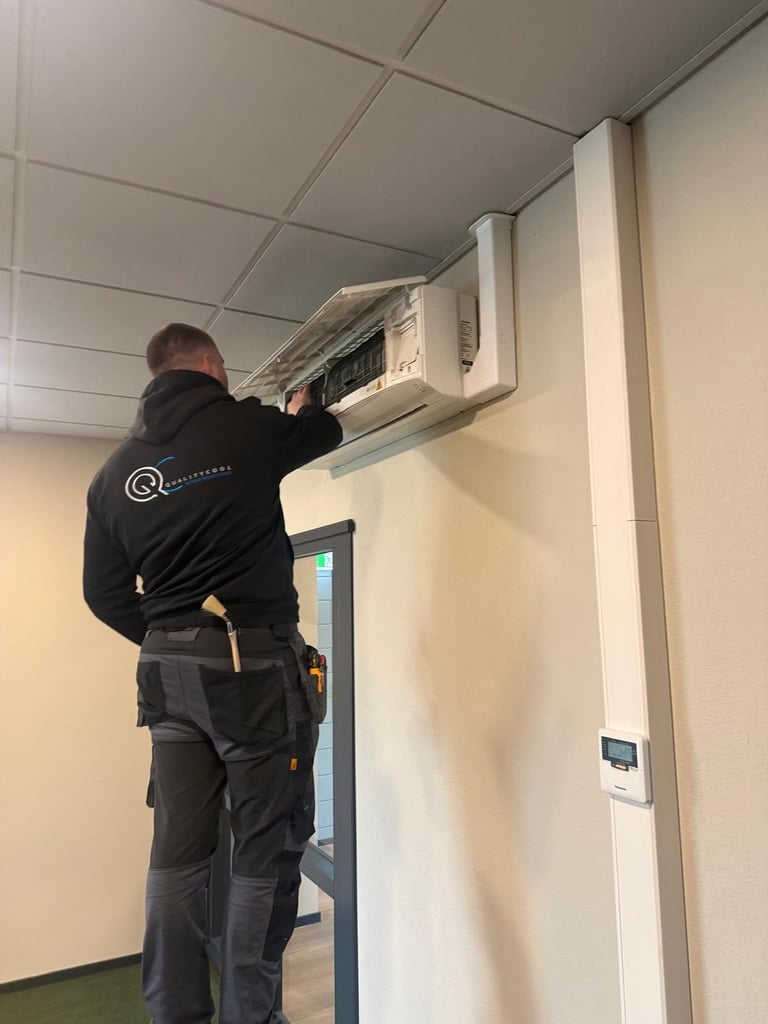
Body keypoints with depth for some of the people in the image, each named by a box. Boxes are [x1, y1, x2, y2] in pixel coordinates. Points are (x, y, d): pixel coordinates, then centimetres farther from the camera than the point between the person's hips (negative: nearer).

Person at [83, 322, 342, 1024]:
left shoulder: (116, 471, 9)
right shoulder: (247, 428, -5)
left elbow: (104, 593, 11)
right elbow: (326, 433, 15)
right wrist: (302, 409, 37)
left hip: (168, 672, 6)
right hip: (255, 664, -6)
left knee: (178, 854, 13)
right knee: (265, 854, 5)